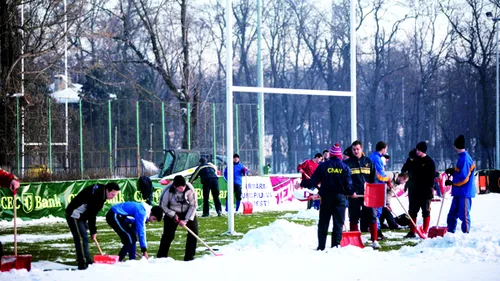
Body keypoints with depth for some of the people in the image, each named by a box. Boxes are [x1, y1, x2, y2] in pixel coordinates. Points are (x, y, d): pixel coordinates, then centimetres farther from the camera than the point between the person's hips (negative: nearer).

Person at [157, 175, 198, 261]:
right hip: (172, 213, -2)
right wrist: (173, 215, -19)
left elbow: (193, 205, -14)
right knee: (168, 235, -7)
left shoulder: (190, 189, -25)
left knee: (194, 232, -8)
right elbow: (163, 206, -11)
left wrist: (186, 220, -18)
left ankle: (189, 257, 2)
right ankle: (161, 257, 3)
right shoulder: (168, 191, -27)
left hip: (188, 212, 2)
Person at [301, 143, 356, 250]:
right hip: (340, 197, 0)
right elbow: (348, 184, -4)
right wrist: (352, 193, 16)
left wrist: (302, 184, 11)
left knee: (323, 223, 9)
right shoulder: (345, 167, -2)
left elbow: (314, 181, -5)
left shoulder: (323, 166, -3)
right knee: (338, 223, 4)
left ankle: (321, 246, 8)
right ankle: (335, 245, -3)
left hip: (326, 197, 0)